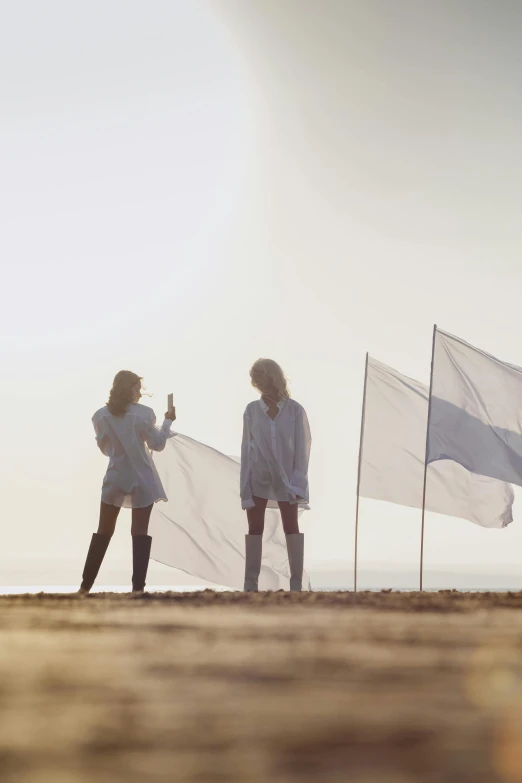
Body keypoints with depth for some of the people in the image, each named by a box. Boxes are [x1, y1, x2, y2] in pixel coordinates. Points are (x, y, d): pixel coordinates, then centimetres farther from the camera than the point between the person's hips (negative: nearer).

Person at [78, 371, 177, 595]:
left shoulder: (101, 415, -1)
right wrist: (168, 421, 11)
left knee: (103, 531, 11)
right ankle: (138, 587, -2)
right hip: (141, 479, -3)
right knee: (140, 533, 2)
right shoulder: (144, 413, -10)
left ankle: (86, 585, 12)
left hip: (115, 478, 3)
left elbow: (105, 448, 9)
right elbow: (157, 444, -1)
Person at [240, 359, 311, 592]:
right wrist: (244, 484, -4)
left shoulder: (295, 410, -6)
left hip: (285, 477, -1)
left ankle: (296, 584, 6)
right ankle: (250, 584, 8)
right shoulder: (251, 410, -3)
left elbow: (302, 447, -4)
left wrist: (297, 481, -9)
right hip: (257, 477, 1)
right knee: (255, 528, 3)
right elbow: (246, 447, 0)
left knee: (291, 527, 2)